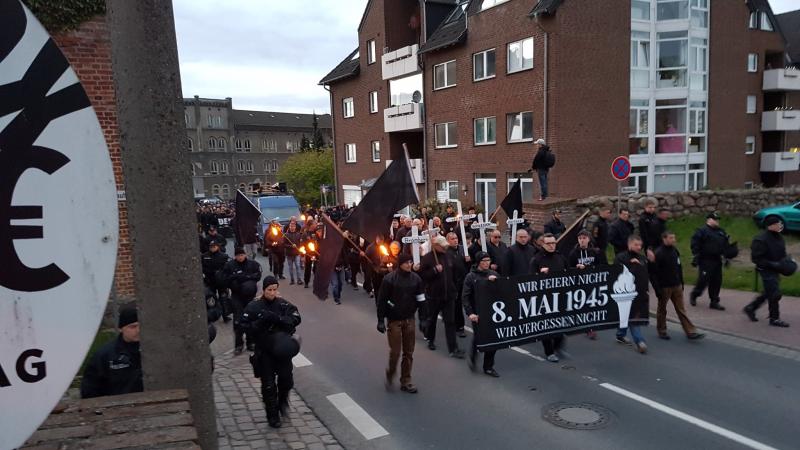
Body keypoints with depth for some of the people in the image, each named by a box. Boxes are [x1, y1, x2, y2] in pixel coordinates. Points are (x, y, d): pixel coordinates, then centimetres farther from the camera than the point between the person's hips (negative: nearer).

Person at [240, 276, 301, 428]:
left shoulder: (283, 304, -4)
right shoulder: (253, 307, -7)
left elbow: (296, 318, -13)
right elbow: (246, 327, -9)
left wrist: (277, 318, -26)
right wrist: (261, 321, -25)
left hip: (282, 349, 1)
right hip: (264, 350, -1)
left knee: (286, 379, 0)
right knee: (268, 385, 5)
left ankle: (283, 401, 32)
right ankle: (272, 416, 23)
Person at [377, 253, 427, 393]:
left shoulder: (416, 278, -1)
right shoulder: (389, 279, -12)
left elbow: (421, 300, 6)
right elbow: (382, 300, -8)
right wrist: (381, 320, -8)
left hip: (409, 319, 4)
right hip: (394, 320, -3)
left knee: (408, 353, 8)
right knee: (395, 351, -3)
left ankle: (406, 382, 20)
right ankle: (390, 373, 26)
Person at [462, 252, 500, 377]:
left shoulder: (494, 274, 5)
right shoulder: (471, 276, -5)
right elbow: (465, 297, -7)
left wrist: (495, 282, -14)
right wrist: (470, 313, -16)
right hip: (477, 314, -3)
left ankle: (488, 367, 20)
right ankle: (472, 358, 35)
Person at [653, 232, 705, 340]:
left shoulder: (675, 251, 5)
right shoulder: (659, 253, -15)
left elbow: (679, 268, 15)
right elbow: (656, 272, -16)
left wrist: (681, 283, 14)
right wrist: (658, 289, -17)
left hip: (676, 286, 5)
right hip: (664, 287, -5)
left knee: (681, 309, 6)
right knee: (662, 310, 9)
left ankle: (691, 332, 6)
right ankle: (661, 331, 22)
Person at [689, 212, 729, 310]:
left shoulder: (721, 232, 16)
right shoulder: (701, 231, -6)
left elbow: (725, 246, 22)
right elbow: (695, 245, -11)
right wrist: (696, 257, -17)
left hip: (717, 261, 7)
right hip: (705, 261, -7)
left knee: (717, 282, 7)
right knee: (703, 280, -6)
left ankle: (714, 302, 16)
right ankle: (694, 295, 19)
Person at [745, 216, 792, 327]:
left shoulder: (778, 237, 7)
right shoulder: (761, 240, -20)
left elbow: (782, 254, 21)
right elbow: (756, 258, -20)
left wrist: (784, 261, 1)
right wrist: (773, 264, -23)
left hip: (774, 270, 9)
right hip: (766, 271, -9)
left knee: (769, 293, 16)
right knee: (775, 294, -5)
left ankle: (750, 308, 31)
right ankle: (774, 319, 8)